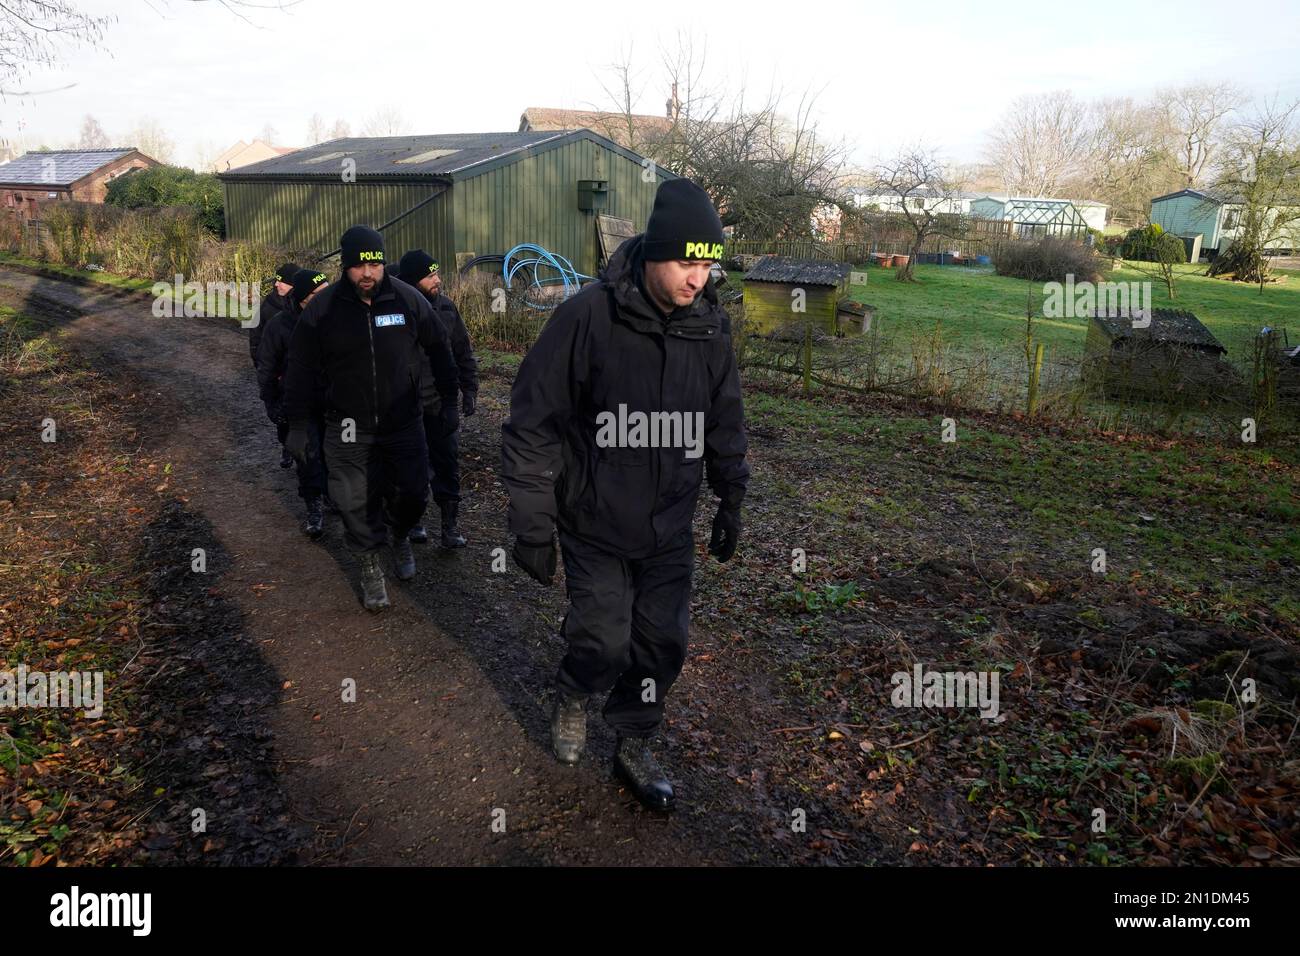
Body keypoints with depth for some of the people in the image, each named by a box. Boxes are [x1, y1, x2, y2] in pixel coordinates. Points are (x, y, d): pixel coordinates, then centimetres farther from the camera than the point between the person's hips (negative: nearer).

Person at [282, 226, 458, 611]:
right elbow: (301, 370, 0)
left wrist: (449, 401, 8)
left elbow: (438, 350, 7)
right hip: (349, 431, -1)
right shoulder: (322, 309, -8)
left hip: (404, 424, 1)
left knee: (413, 494, 7)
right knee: (357, 504, 4)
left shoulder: (408, 300, -6)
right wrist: (297, 425, -1)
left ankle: (400, 537, 40)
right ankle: (370, 565, 26)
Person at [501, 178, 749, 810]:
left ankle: (633, 747, 34)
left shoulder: (711, 326, -3)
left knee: (663, 645, 9)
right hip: (596, 526, -4)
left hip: (671, 529, 4)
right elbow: (533, 424, -13)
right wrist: (532, 526, -11)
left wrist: (730, 502, 15)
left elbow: (724, 423, 11)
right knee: (604, 645, 0)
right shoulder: (588, 317, -18)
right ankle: (572, 697, 36)